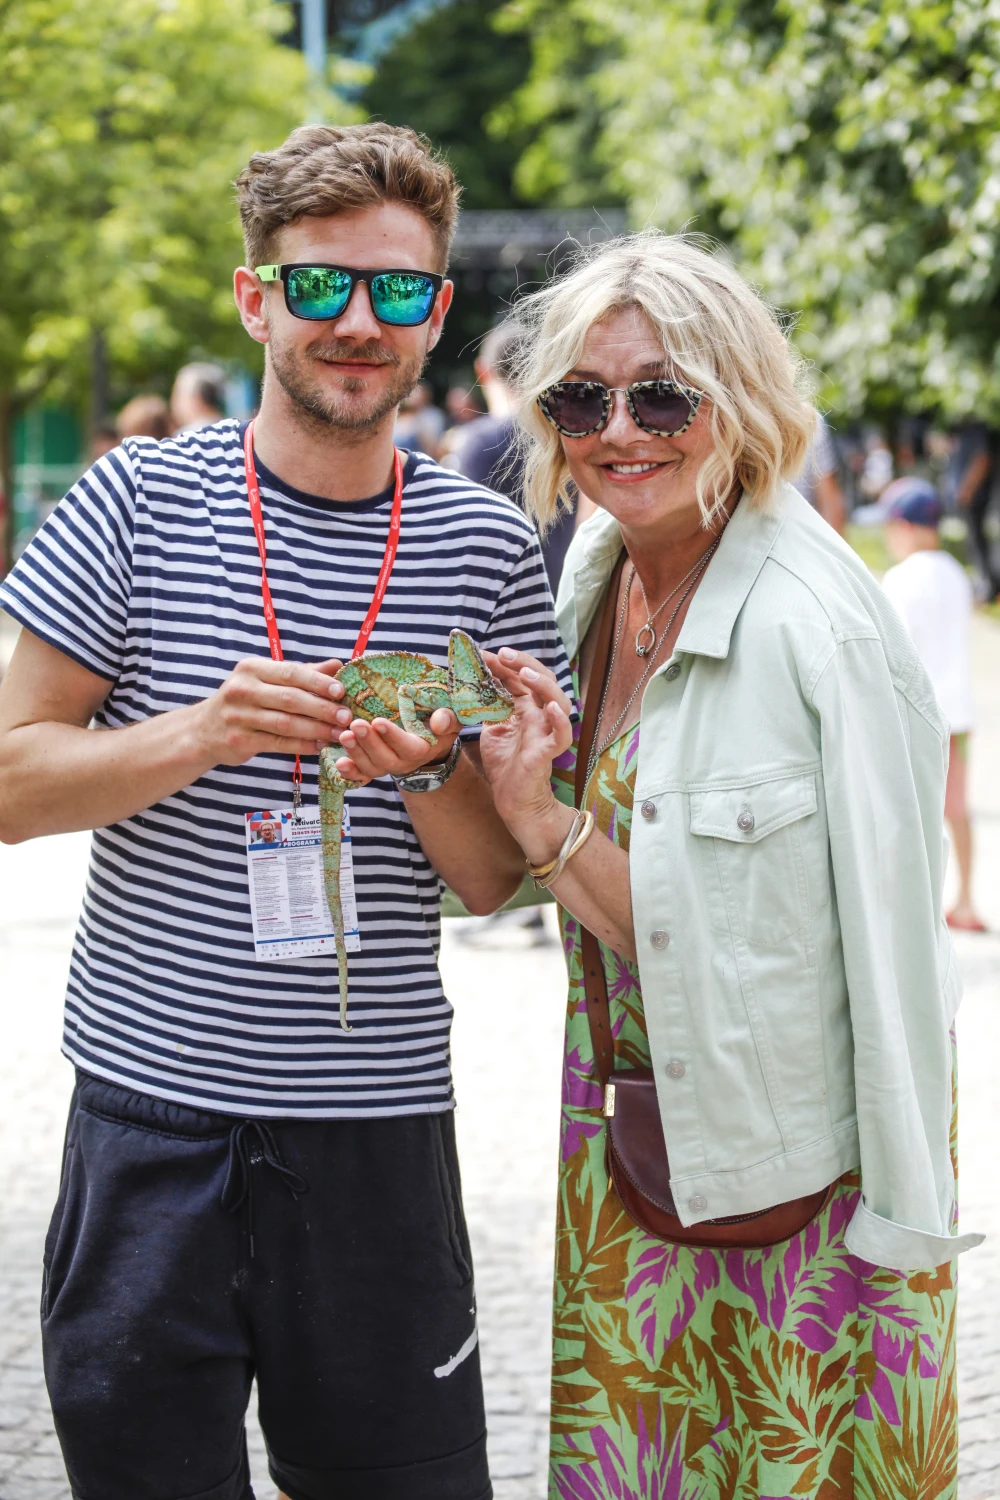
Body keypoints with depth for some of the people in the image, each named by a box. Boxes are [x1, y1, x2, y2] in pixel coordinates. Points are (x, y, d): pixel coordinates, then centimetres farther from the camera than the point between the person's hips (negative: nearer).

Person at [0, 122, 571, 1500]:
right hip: (149, 1109, 0)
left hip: (378, 1126, 1)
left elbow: (501, 885, 6)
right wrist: (203, 734, -17)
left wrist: (428, 772, -16)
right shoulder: (139, 501, 0)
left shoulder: (487, 548, 2)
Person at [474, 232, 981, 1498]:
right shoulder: (590, 577, 2)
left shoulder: (817, 628, -21)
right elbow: (629, 921, 6)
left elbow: (889, 937, -17)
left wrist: (904, 1213, -15)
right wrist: (534, 815, -13)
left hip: (803, 1158, -7)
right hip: (631, 1145, 7)